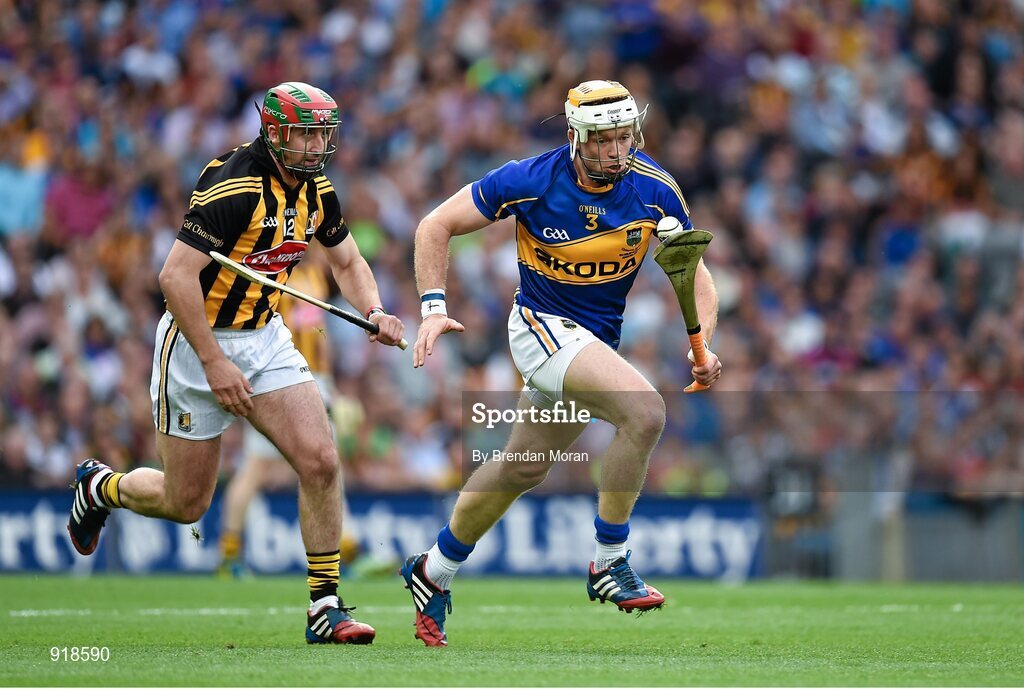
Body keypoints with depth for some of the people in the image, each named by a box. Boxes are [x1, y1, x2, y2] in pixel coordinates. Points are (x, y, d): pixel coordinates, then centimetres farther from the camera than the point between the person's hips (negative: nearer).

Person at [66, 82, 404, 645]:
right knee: (186, 504, 5)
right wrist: (214, 364, -25)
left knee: (319, 462, -11)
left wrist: (374, 312, -4)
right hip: (196, 343, -6)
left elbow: (348, 262, 17)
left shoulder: (316, 190, 1)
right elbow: (175, 277, -26)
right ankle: (99, 487, 37)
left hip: (263, 338, 6)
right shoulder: (235, 187, -24)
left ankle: (324, 606, -2)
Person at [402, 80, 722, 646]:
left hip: (598, 339, 5)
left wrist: (700, 348, -21)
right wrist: (434, 307, -20)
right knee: (645, 412, -28)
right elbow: (435, 226, -9)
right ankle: (608, 564, -16)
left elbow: (693, 274, -4)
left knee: (522, 469, 16)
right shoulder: (531, 181, -20)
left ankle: (434, 571, 37)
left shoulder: (655, 189, -12)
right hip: (543, 325, -5)